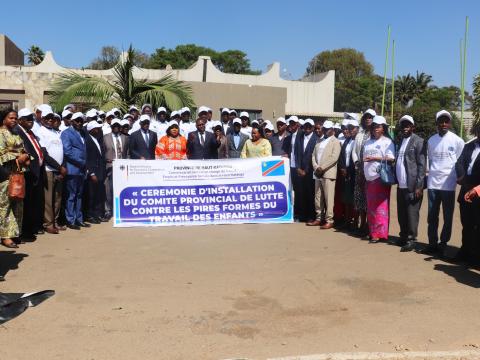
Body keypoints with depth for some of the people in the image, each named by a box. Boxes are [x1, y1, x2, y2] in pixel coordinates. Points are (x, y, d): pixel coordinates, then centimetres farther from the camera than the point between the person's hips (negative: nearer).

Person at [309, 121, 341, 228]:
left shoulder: (336, 142, 0)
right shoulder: (319, 142, 20)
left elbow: (334, 157, -12)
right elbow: (313, 155, 12)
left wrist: (322, 168, -15)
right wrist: (316, 167, -5)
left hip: (328, 173, -6)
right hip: (317, 174, 6)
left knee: (328, 198, -6)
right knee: (318, 198, 9)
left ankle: (329, 220, -2)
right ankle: (319, 218, 17)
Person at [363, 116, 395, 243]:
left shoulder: (387, 141, 1)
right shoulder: (368, 143, 19)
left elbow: (391, 158, -8)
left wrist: (374, 158, -15)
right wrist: (363, 174, 13)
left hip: (381, 177, -6)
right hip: (369, 178, 6)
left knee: (380, 206, -7)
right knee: (370, 206, 7)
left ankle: (380, 233, -4)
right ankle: (372, 231, 14)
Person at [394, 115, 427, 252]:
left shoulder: (418, 141, -6)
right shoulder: (400, 141, 16)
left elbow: (422, 165, -10)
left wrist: (419, 186, -15)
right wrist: (396, 180, 10)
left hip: (412, 186, -7)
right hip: (401, 185, 7)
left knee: (411, 213, -2)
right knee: (401, 214, 12)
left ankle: (411, 240, 5)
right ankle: (403, 237, 23)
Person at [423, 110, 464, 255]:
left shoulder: (457, 141, -3)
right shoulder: (431, 140, 7)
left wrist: (457, 177, -2)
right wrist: (431, 173, 8)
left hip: (448, 184, -3)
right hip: (432, 183, 3)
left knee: (448, 217, 4)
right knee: (432, 216, 6)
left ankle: (443, 243, 13)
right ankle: (432, 243, 14)